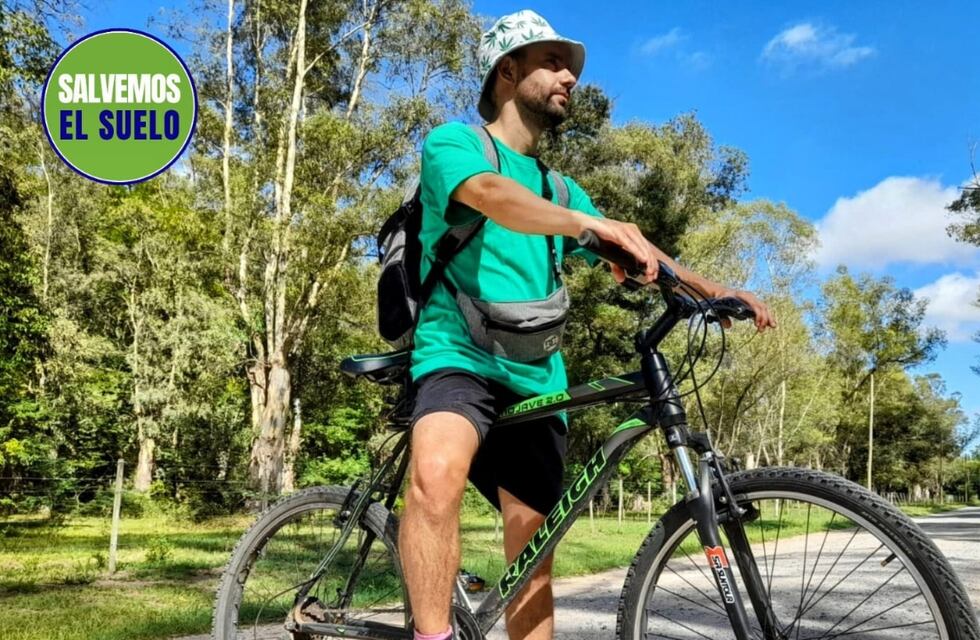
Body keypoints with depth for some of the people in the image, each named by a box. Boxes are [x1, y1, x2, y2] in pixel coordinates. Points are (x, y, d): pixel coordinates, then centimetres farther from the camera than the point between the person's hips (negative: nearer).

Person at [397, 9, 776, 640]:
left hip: (536, 377, 6)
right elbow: (488, 194, -21)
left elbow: (633, 253, 19)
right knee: (437, 474, -35)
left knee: (532, 550, 5)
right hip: (461, 355, -6)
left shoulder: (559, 188, 23)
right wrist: (589, 221, -39)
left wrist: (718, 293, 4)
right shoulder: (455, 141, 2)